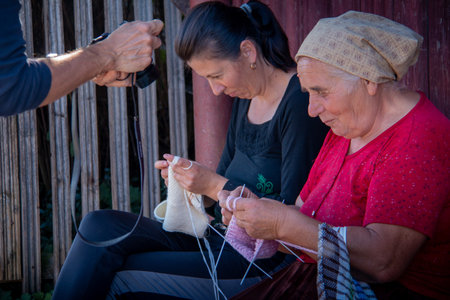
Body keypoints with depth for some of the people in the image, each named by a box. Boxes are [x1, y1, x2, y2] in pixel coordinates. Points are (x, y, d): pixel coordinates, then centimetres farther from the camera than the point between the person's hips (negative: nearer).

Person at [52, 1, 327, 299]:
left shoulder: (301, 102, -17)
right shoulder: (246, 96, 11)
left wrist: (215, 186, -14)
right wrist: (190, 174, -1)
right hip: (221, 235, 9)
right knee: (99, 226, -8)